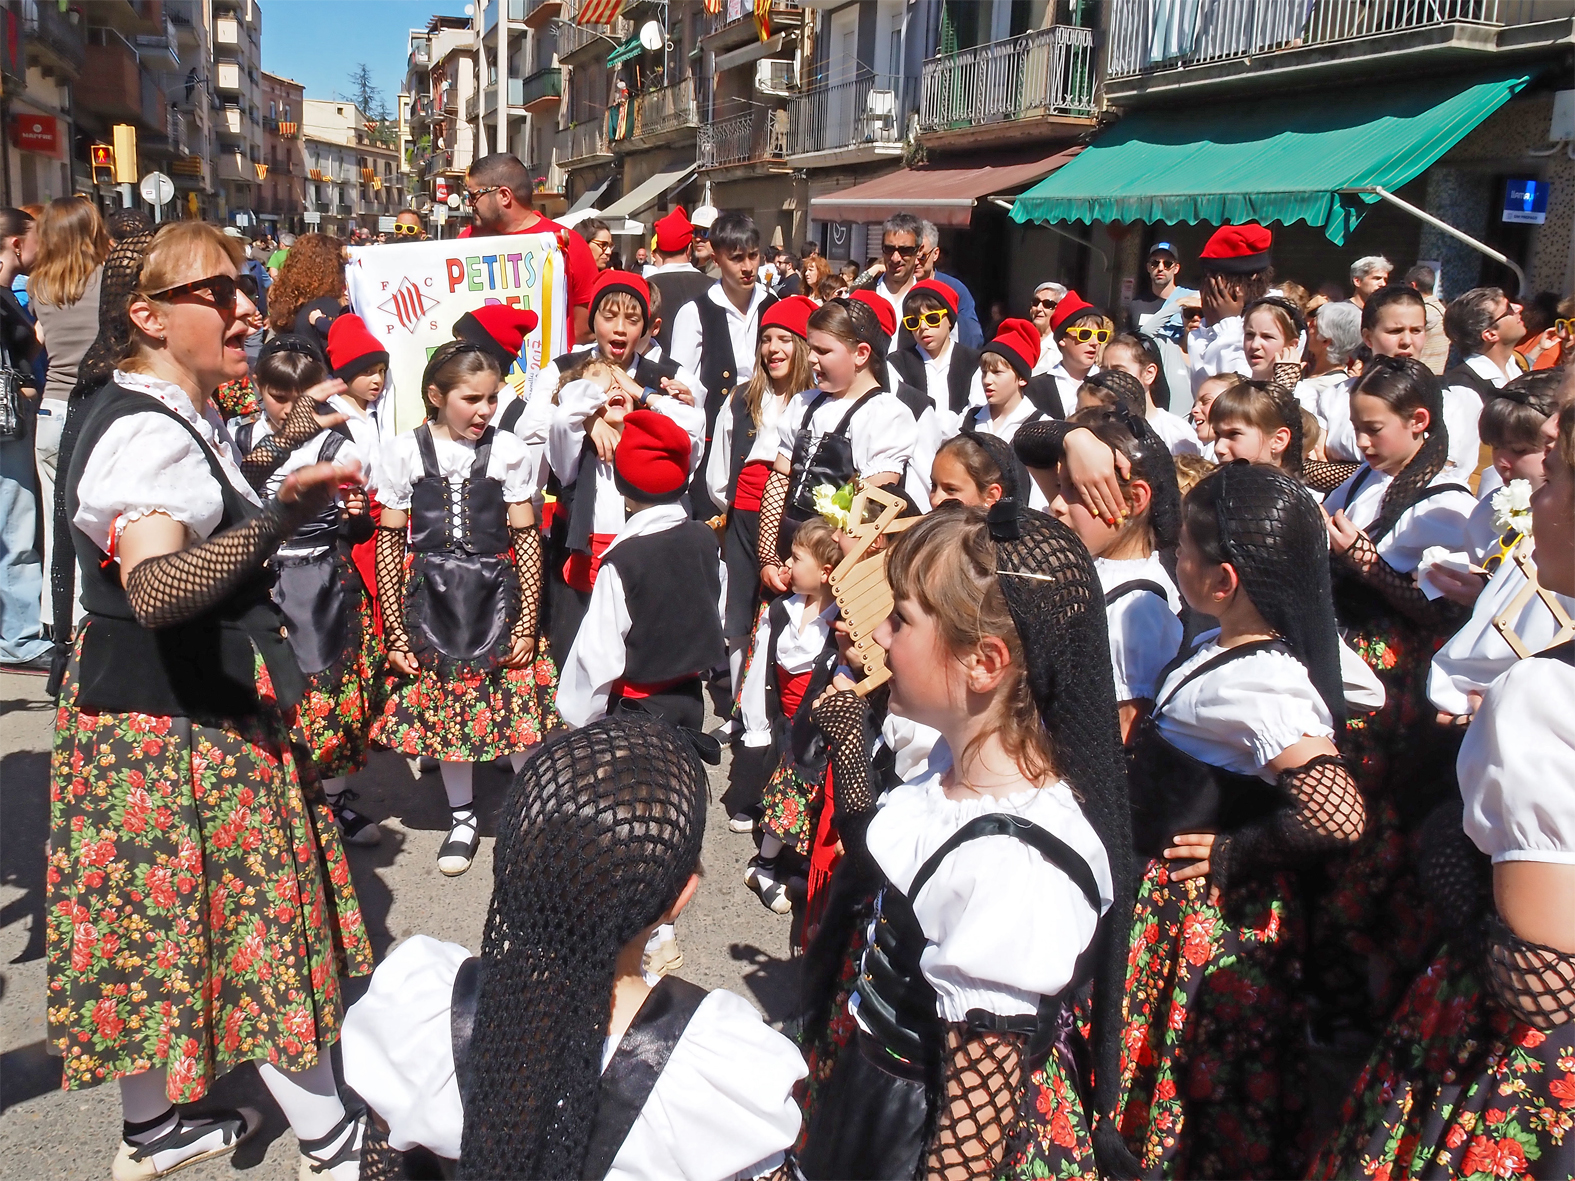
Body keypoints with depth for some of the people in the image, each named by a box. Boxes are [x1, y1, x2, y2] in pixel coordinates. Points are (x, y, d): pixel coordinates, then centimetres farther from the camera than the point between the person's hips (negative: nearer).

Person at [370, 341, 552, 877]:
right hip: (430, 597, 1)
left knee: (519, 703, -2)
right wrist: (394, 630, -1)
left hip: (497, 594, -1)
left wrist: (527, 625, -5)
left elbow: (527, 541, -1)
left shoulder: (508, 450, -3)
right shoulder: (404, 452, -2)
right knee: (443, 709, 11)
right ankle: (462, 817, 30)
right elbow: (389, 544, 1)